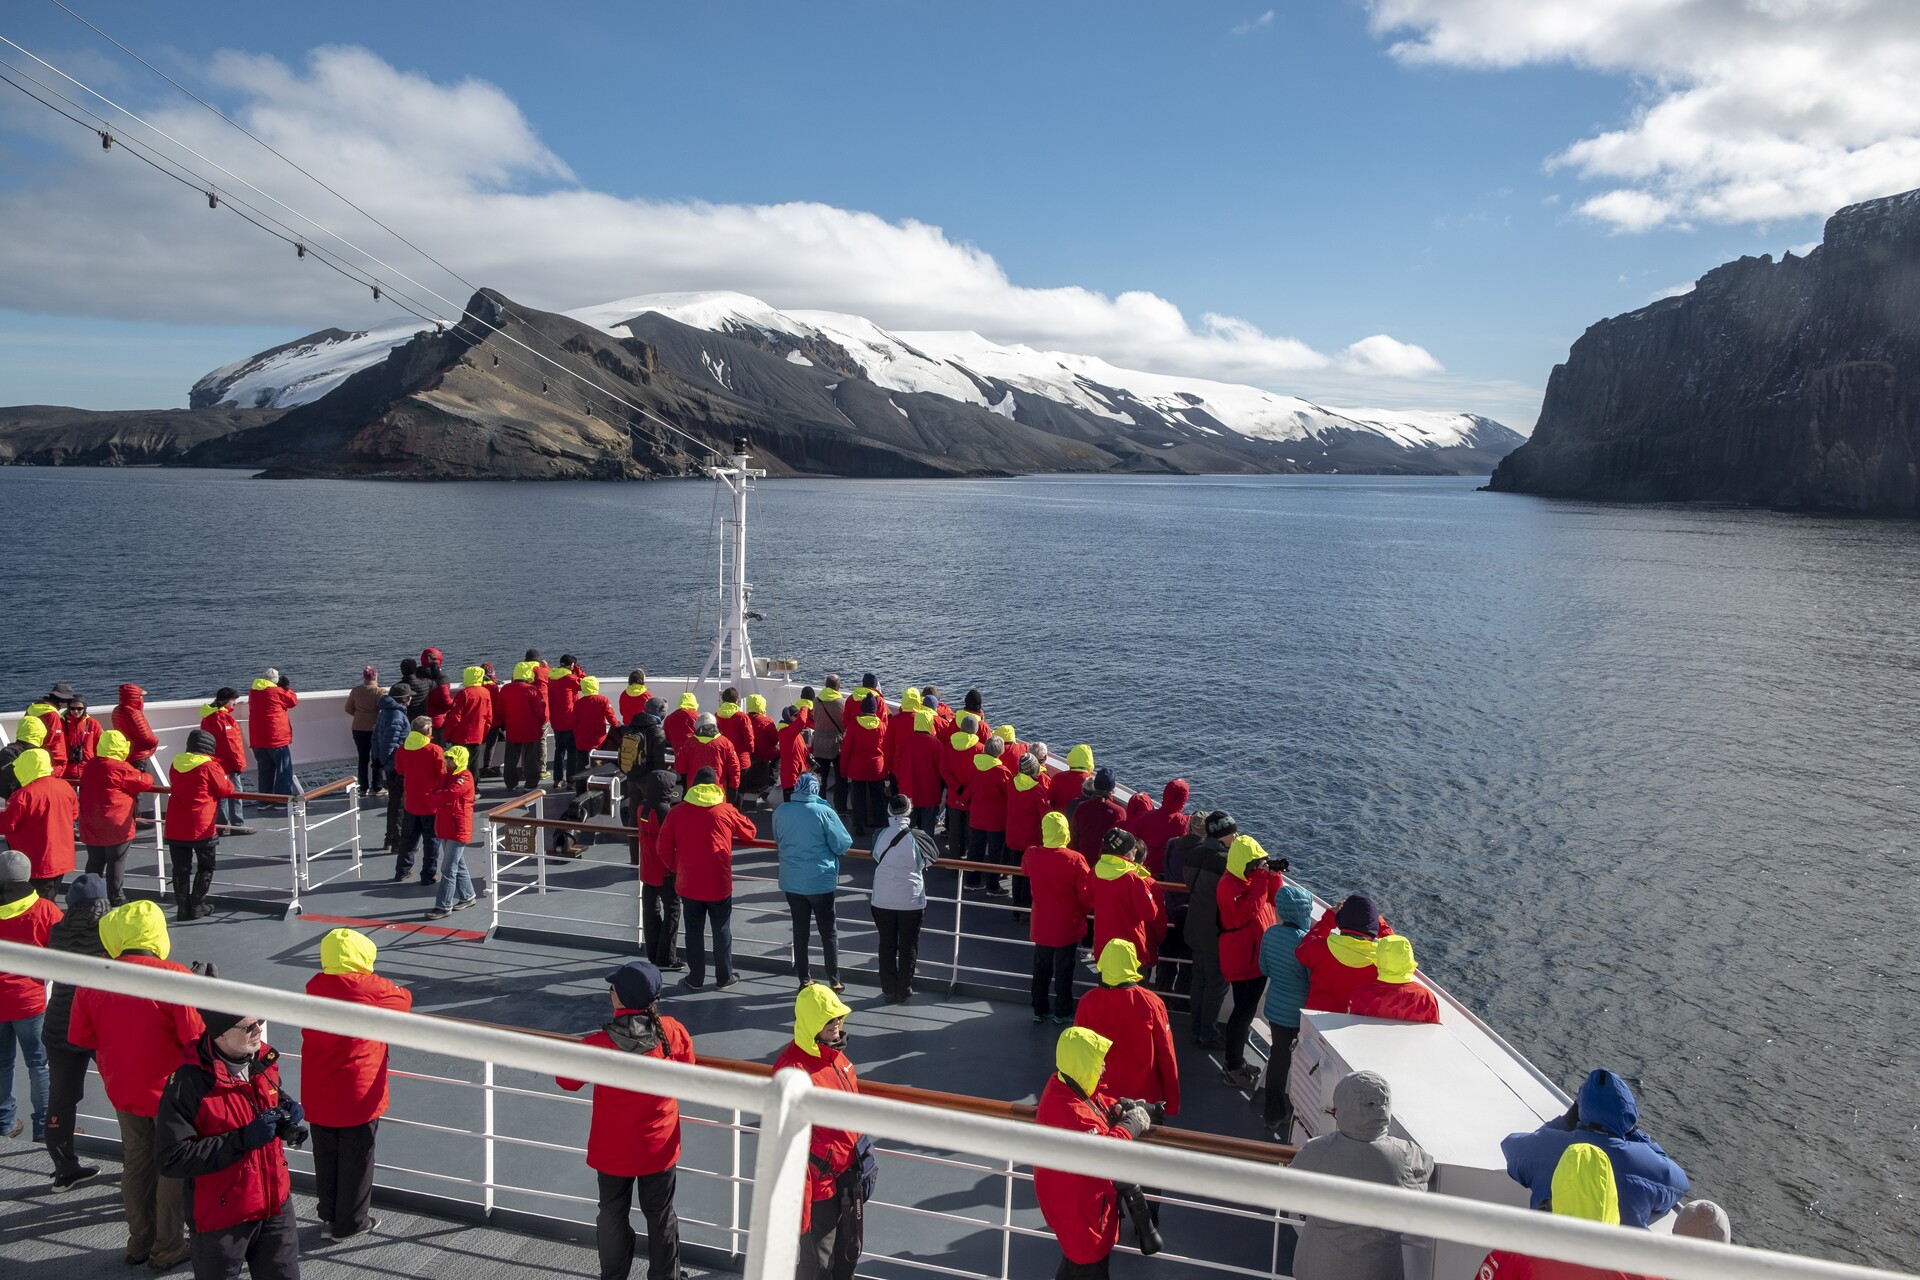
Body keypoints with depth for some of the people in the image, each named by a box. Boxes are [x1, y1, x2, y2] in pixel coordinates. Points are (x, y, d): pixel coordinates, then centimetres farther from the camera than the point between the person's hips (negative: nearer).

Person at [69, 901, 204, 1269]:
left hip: (122, 1091, 5)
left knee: (136, 1164, 22)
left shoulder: (92, 981, -9)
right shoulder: (174, 977, -23)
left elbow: (81, 1040, 1)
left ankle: (139, 1242, 37)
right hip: (170, 1093, -4)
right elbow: (196, 1041, -20)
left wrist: (113, 1069, 17)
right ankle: (168, 1249, 24)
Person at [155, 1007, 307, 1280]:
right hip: (222, 1215, -5)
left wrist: (289, 1109, -5)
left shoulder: (265, 1059, -4)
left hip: (276, 1204, 6)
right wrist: (243, 1139, -27)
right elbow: (170, 1159, -24)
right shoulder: (189, 1083, -23)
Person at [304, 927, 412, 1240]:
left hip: (318, 1094, 5)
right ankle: (350, 1222, 23)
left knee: (326, 1158, 19)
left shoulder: (314, 987, -3)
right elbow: (404, 998, 2)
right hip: (357, 1094, -4)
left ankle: (329, 1216, 33)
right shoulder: (370, 987, -15)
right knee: (355, 1160, 11)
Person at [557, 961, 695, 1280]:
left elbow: (566, 1081, -7)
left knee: (612, 1215, 21)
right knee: (660, 1216, 20)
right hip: (659, 1147, 1)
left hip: (612, 1150, -1)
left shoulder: (599, 1044, -25)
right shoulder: (673, 1031, -20)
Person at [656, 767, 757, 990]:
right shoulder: (726, 811, -3)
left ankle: (696, 978, 22)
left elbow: (663, 846, 1)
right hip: (719, 884, -1)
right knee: (722, 930, 12)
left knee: (694, 930, 13)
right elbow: (750, 832, 10)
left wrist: (674, 868, 13)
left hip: (688, 883, 1)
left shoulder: (677, 812, -1)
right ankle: (724, 977, 21)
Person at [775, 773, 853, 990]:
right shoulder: (824, 812, -16)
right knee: (828, 933, 9)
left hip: (792, 881, 3)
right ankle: (834, 982, 14)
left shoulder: (780, 812, -4)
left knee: (800, 931, 14)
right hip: (821, 881, -3)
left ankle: (804, 980, 19)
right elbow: (843, 845, -10)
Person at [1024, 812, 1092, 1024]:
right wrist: (1085, 912, 5)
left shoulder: (1031, 855, -13)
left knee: (1041, 969, 19)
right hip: (1068, 927, -3)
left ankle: (1039, 1010, 28)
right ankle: (1062, 1012, 23)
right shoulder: (1075, 859, -23)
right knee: (1064, 971, 13)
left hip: (1041, 925, 3)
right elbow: (1087, 893, -14)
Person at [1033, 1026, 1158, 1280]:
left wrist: (1119, 1106, -4)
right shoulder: (1066, 1109, -36)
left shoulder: (1071, 1085, -5)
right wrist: (1131, 1123, -22)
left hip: (1085, 1192, 10)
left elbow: (1098, 1098, 16)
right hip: (1076, 1204, -10)